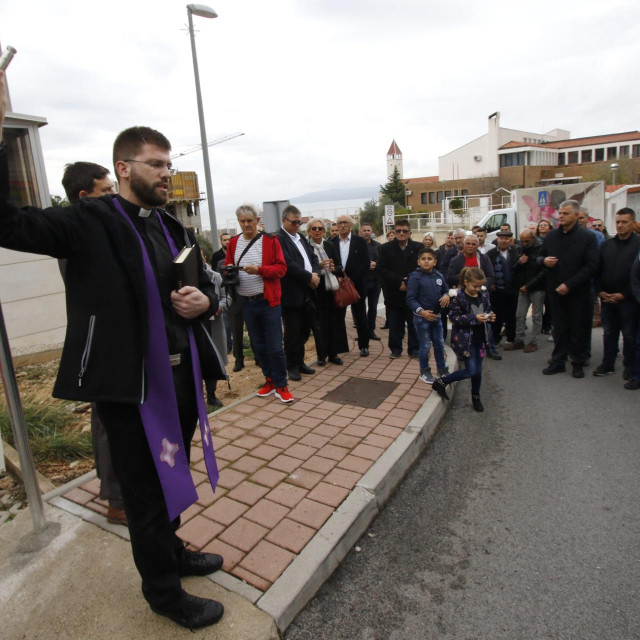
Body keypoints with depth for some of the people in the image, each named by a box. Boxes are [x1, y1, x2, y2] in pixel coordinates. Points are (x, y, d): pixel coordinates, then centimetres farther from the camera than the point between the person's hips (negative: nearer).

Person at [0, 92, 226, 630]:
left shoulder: (177, 230, 11)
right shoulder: (90, 222, -8)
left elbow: (207, 288, 18)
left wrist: (204, 301, -6)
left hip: (184, 374, 7)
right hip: (129, 384, -6)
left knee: (173, 477, 24)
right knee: (146, 491, 11)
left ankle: (172, 550, 50)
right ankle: (164, 592, 34)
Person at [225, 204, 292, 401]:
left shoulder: (270, 240, -4)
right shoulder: (233, 242, 7)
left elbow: (281, 268, -8)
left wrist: (259, 270, -23)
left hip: (268, 301, -4)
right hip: (246, 303, 4)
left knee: (275, 347, -2)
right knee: (258, 346, 13)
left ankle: (281, 386, 11)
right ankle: (270, 380, 27)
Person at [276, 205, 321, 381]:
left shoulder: (301, 238, 17)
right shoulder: (278, 239, -9)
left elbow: (313, 258, 15)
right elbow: (288, 264, -19)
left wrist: (315, 274, -5)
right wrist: (309, 277, -14)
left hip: (307, 292, 8)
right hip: (292, 294, -8)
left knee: (304, 330, 15)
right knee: (293, 332, 2)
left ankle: (300, 362, 30)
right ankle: (293, 366, 16)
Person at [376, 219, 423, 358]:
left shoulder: (418, 248, 4)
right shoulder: (386, 248, 4)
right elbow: (382, 269, -5)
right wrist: (399, 282, -15)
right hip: (393, 293, 0)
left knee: (414, 322, 6)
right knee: (394, 323, 7)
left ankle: (414, 349, 18)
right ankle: (395, 349, 19)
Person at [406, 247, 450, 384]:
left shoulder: (439, 276, 1)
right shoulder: (415, 277, -14)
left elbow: (446, 289, 16)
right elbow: (410, 299, -15)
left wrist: (446, 295, -8)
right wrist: (421, 311, -26)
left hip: (436, 316, 5)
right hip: (421, 317, -5)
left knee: (440, 344, 14)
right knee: (425, 346, 4)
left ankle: (442, 369, 31)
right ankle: (424, 372, 21)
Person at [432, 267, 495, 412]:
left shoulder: (484, 294, 2)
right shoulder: (458, 297, -16)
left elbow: (487, 309, 15)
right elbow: (454, 317, -16)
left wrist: (490, 316, -8)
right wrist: (474, 318, -24)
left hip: (480, 338, 6)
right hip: (465, 339, -6)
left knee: (478, 370, 12)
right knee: (471, 370, -8)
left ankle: (476, 397, 33)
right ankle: (441, 382, 9)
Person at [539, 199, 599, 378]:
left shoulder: (587, 237, -6)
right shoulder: (551, 236, 8)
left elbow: (592, 265, -11)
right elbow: (540, 257, 17)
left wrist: (569, 284, -17)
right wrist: (544, 260, -8)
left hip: (578, 292, -3)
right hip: (555, 290, 4)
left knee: (578, 328, 6)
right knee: (559, 328, 10)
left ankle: (578, 363, 18)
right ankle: (558, 361, 19)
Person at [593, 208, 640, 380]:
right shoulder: (606, 244, 9)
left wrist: (624, 294, -14)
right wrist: (600, 291, -1)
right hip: (607, 298, 4)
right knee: (609, 332, 11)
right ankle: (607, 364, 21)